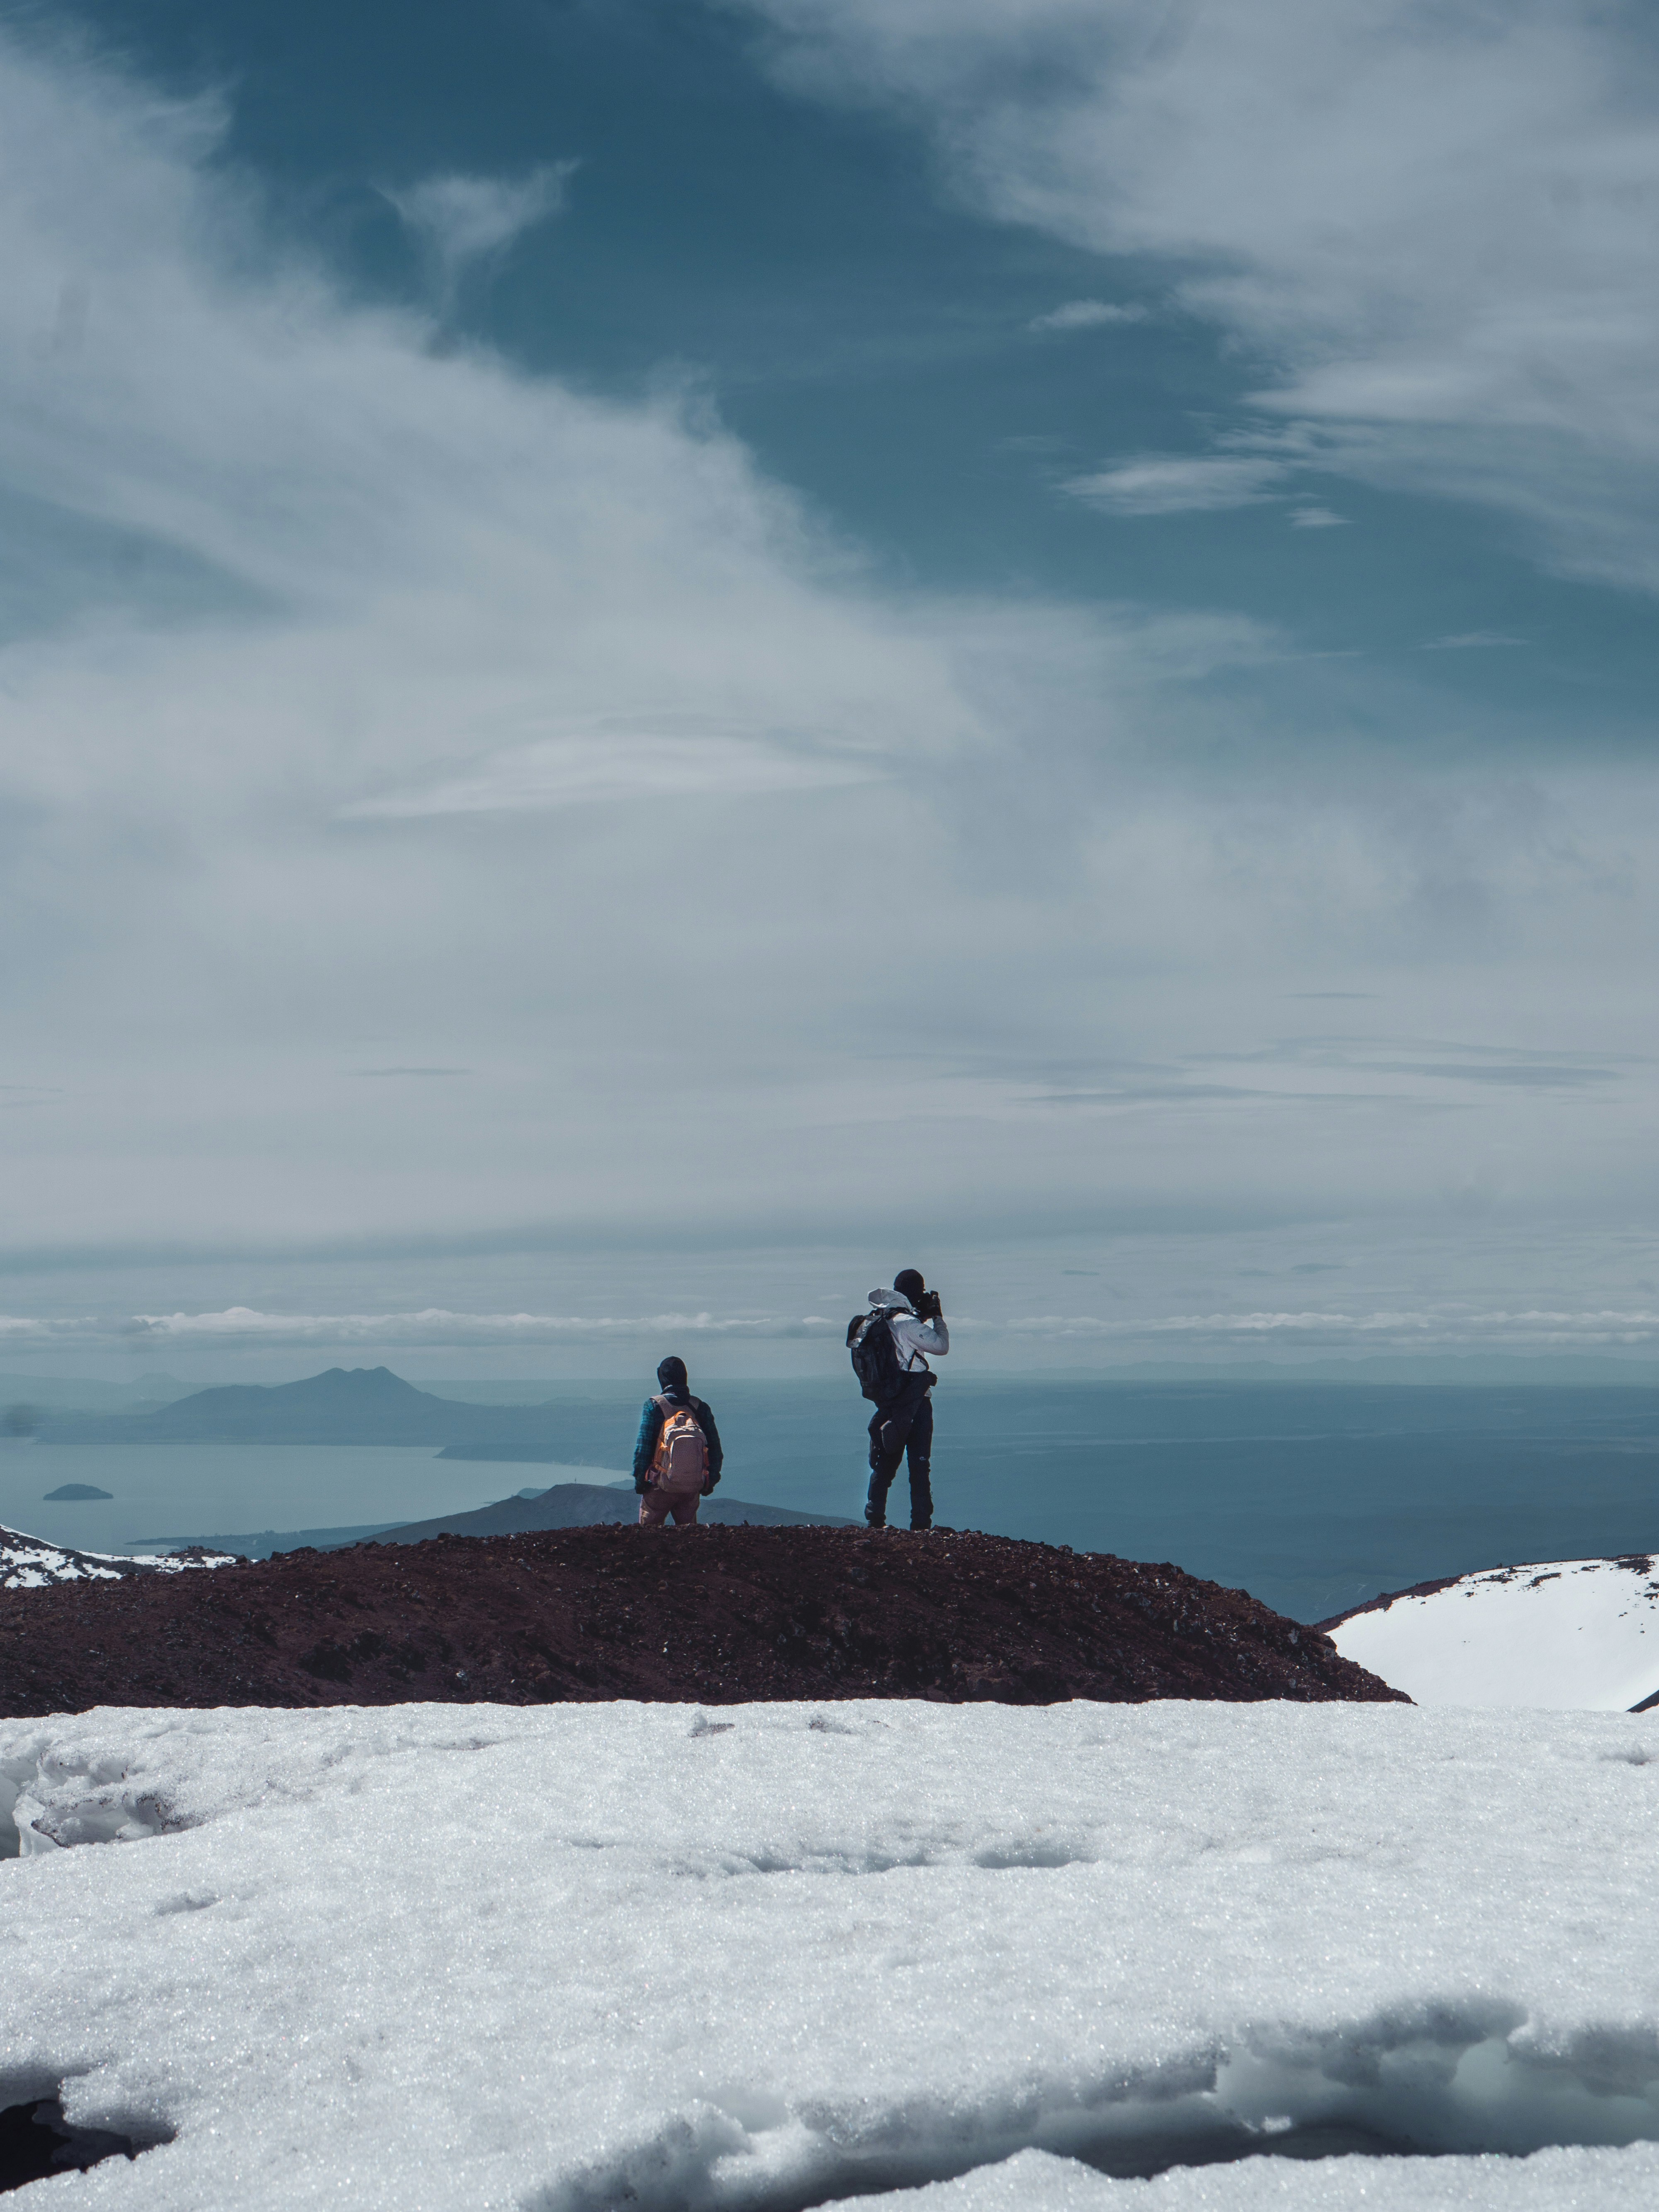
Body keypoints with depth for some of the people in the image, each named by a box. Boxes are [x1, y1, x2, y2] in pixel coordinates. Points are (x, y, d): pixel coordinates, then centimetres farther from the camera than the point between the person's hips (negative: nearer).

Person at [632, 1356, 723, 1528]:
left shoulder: (654, 1406, -7)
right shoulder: (700, 1408, 2)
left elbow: (642, 1447, -8)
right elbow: (715, 1448, 4)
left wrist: (639, 1481, 0)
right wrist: (710, 1482, 13)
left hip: (661, 1485, -3)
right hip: (693, 1488, 3)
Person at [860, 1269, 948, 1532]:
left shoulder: (879, 1320, 8)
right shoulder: (908, 1323, -17)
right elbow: (941, 1346, -14)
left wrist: (924, 1316, 14)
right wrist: (937, 1316, -2)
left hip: (888, 1401, 7)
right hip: (915, 1402, -7)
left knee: (885, 1462, 13)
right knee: (919, 1464, -1)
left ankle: (875, 1519, 11)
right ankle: (921, 1522, -2)